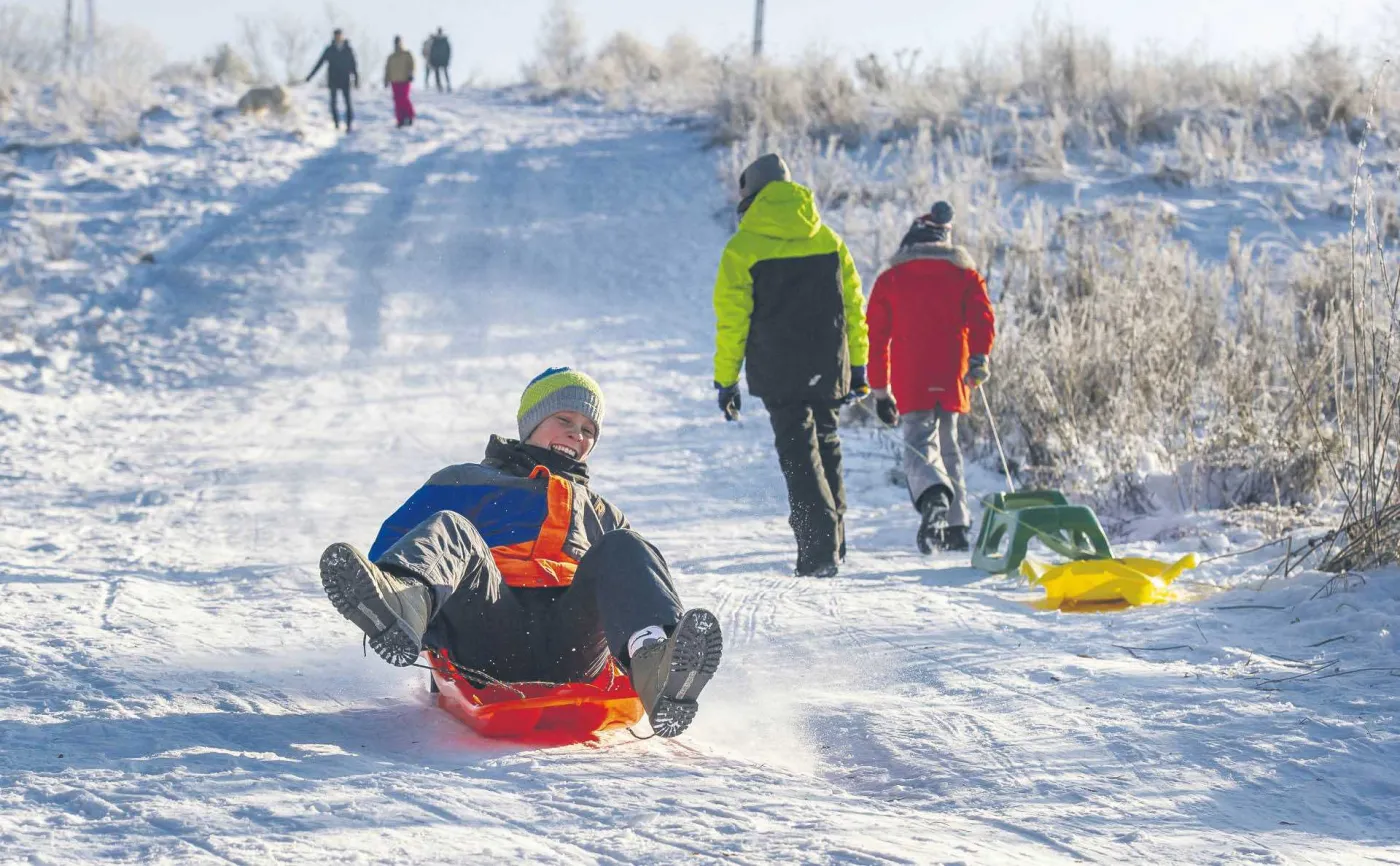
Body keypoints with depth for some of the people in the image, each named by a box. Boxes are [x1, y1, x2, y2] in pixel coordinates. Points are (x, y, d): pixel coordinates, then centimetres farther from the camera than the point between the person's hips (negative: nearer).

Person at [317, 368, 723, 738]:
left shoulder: (601, 514, 41)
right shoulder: (467, 482, 31)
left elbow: (635, 580, 35)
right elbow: (396, 536, 21)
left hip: (571, 648, 2)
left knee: (623, 550, -24)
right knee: (446, 528, -26)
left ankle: (657, 665, -58)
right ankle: (404, 608, -66)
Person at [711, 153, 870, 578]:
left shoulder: (743, 248, -5)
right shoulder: (828, 240, 7)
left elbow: (732, 319, -6)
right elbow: (853, 306, 10)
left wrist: (725, 379, 0)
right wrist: (858, 365, 16)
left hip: (779, 374, -4)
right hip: (828, 369, 4)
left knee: (798, 454, -1)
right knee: (826, 448, 18)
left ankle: (819, 550, -12)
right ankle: (833, 545, 22)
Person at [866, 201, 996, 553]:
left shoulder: (890, 278, 12)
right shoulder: (963, 272, 13)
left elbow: (876, 336, 11)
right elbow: (982, 316, -4)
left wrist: (880, 390, 16)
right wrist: (979, 358, -13)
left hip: (910, 379, -2)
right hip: (952, 375, 2)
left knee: (920, 444, -8)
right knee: (947, 444, 17)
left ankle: (934, 497, -41)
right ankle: (956, 526, 14)